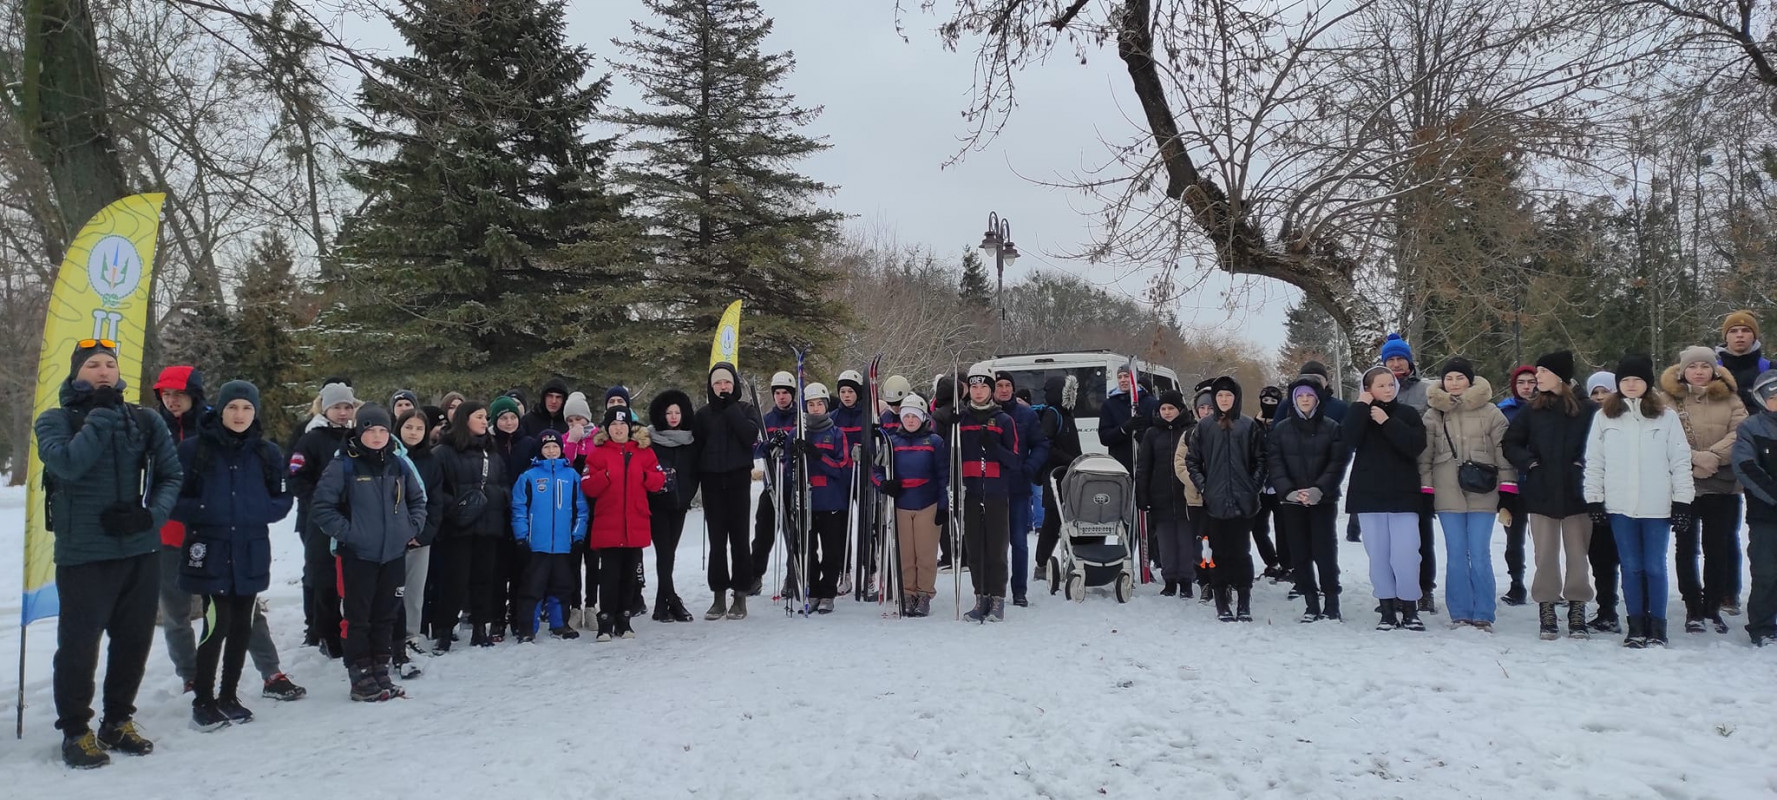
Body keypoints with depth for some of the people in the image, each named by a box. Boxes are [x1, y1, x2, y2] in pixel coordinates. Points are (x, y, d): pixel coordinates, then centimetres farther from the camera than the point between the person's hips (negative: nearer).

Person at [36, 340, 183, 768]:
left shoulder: (146, 420, 6)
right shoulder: (55, 421, -1)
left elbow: (171, 474, 5)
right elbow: (67, 464, -20)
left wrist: (151, 515, -11)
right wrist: (102, 414, -17)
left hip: (142, 552, 3)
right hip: (83, 554, -3)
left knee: (135, 640, 11)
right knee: (79, 643, 1)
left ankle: (118, 721, 29)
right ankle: (75, 730, 19)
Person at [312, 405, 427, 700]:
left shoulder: (399, 464, 6)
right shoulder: (343, 465, -8)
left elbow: (418, 499, 19)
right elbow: (323, 506, -8)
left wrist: (412, 528, 7)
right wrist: (346, 532, -13)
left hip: (394, 554, 5)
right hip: (358, 555, -4)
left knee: (386, 616, 12)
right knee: (359, 618, 3)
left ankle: (380, 672, 23)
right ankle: (360, 677, 11)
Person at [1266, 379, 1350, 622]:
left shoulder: (1332, 428, 3)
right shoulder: (1280, 429, 7)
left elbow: (1337, 463, -4)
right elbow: (1274, 464, 0)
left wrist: (1319, 489, -18)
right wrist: (1288, 491, -14)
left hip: (1324, 500, -2)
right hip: (1291, 501, 2)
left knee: (1325, 551, -5)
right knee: (1300, 554, 3)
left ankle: (1331, 602, 3)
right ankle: (1311, 603, 10)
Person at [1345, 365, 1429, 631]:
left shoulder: (1407, 413, 6)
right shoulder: (1360, 414, 8)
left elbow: (1416, 445, -10)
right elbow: (1351, 437, -13)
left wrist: (1387, 422, -14)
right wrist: (1361, 405, -12)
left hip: (1402, 494, -1)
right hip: (1369, 495, 1)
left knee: (1405, 556, -9)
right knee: (1378, 556, 2)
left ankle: (1410, 609, 6)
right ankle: (1388, 609, 11)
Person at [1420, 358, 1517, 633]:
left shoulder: (1490, 412, 3)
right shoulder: (1433, 415, 7)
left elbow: (1504, 452, 2)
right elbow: (1424, 456, 8)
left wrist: (1507, 492, -1)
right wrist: (1425, 492, 4)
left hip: (1482, 494, -1)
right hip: (1447, 495, 2)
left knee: (1480, 555, -2)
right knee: (1456, 556, 5)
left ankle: (1483, 615, 7)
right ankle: (1460, 615, 12)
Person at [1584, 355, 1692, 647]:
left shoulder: (1667, 417, 3)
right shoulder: (1604, 417, 5)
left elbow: (1681, 461, 2)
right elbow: (1593, 461, 6)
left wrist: (1682, 501, -2)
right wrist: (1593, 499, 2)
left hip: (1656, 506, -1)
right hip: (1619, 506, 1)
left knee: (1655, 567, 3)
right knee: (1631, 567, 7)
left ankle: (1657, 627, 12)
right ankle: (1635, 627, 14)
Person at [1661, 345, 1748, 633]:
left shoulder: (1728, 398, 5)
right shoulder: (1669, 399, -1)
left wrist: (1714, 455, -19)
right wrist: (1694, 457, -20)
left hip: (1722, 484, 1)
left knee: (1717, 548, 7)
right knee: (1687, 548, 4)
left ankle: (1713, 608, 17)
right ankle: (1693, 610, 12)